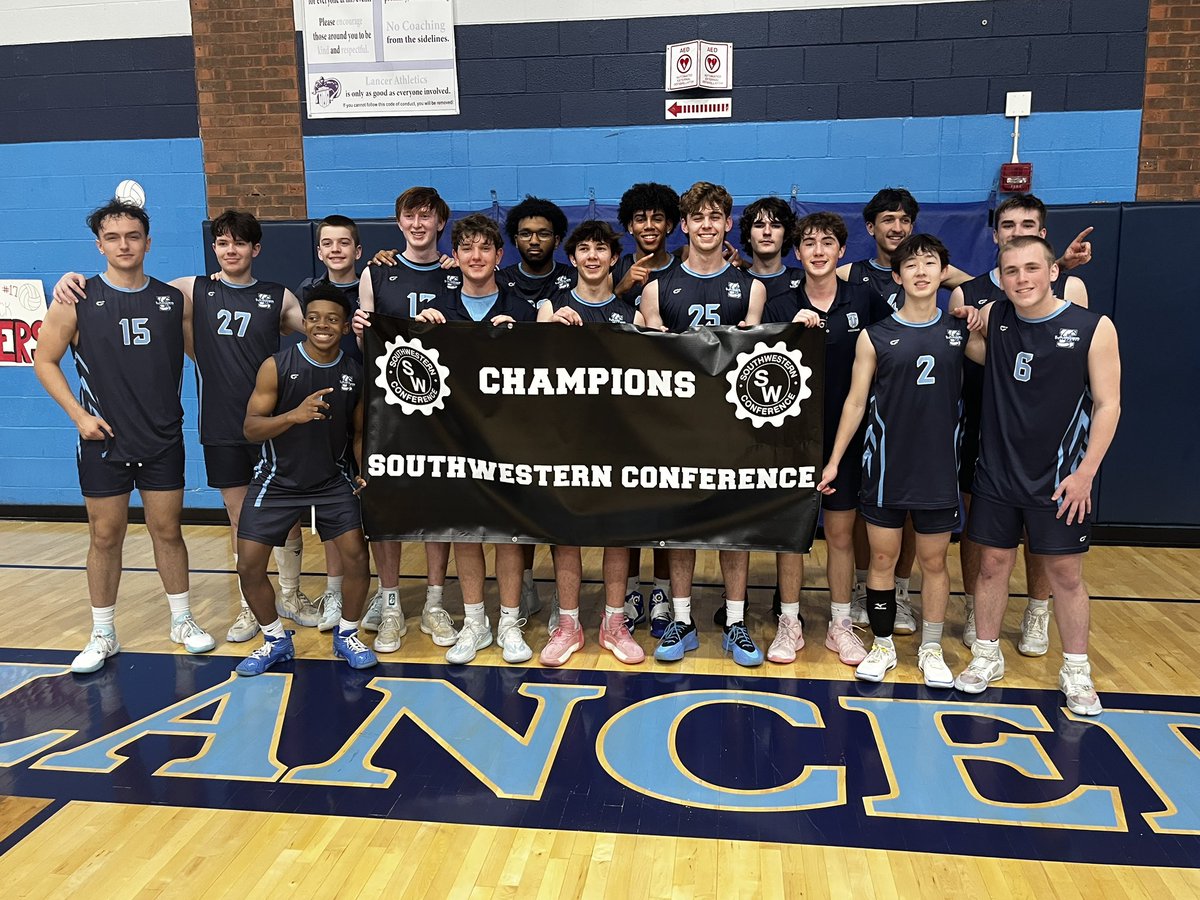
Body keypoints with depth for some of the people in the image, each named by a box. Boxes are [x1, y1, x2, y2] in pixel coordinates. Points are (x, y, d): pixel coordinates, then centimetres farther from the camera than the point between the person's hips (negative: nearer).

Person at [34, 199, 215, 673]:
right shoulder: (76, 300, -5)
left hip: (163, 439, 2)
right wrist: (79, 415, -9)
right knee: (105, 536, 7)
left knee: (167, 531, 10)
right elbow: (45, 361, 0)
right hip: (104, 441, -1)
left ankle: (182, 621, 25)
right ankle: (103, 635, 21)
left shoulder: (175, 300, 1)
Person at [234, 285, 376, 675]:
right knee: (249, 566, -3)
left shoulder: (356, 374, -4)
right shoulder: (276, 366, -13)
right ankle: (276, 640, 21)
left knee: (357, 557, -8)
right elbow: (251, 428, -16)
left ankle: (346, 635, 17)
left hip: (333, 482, 1)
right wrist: (294, 415, -33)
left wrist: (365, 473, -9)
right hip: (277, 481, -1)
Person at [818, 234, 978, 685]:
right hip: (886, 467, -1)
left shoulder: (959, 330, 4)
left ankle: (931, 649, 25)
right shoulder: (875, 336, -1)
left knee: (934, 562, 10)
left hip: (940, 467, 1)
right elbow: (856, 401, 0)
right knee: (882, 559, 6)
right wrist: (834, 459, -2)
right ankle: (883, 645, 23)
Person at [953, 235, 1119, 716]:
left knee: (1065, 572, 7)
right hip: (996, 473, 3)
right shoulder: (992, 318, 0)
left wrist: (1085, 473, -13)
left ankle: (1076, 672, 23)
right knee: (992, 564, 10)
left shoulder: (1094, 328, -9)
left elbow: (1107, 405, -8)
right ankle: (986, 657, 26)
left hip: (1059, 478, -3)